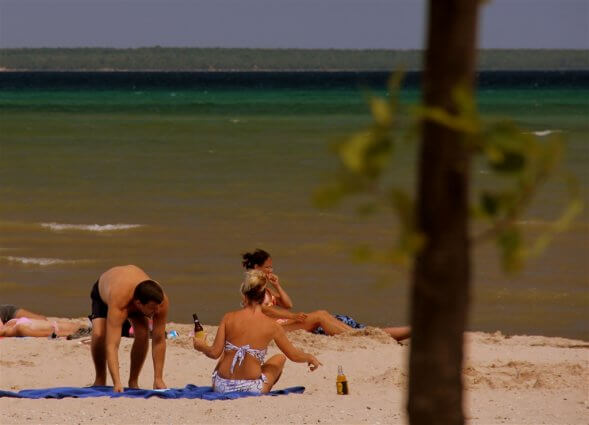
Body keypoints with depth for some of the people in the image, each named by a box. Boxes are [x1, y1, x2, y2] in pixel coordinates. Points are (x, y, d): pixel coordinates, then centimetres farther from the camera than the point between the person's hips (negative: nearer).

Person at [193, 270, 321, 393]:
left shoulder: (228, 318, -6)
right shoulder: (272, 326, -7)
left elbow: (215, 353, -5)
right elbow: (294, 355, 4)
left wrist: (201, 346, 17)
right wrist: (310, 358, 26)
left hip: (222, 386, 2)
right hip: (251, 389, -2)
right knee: (279, 359, 27)